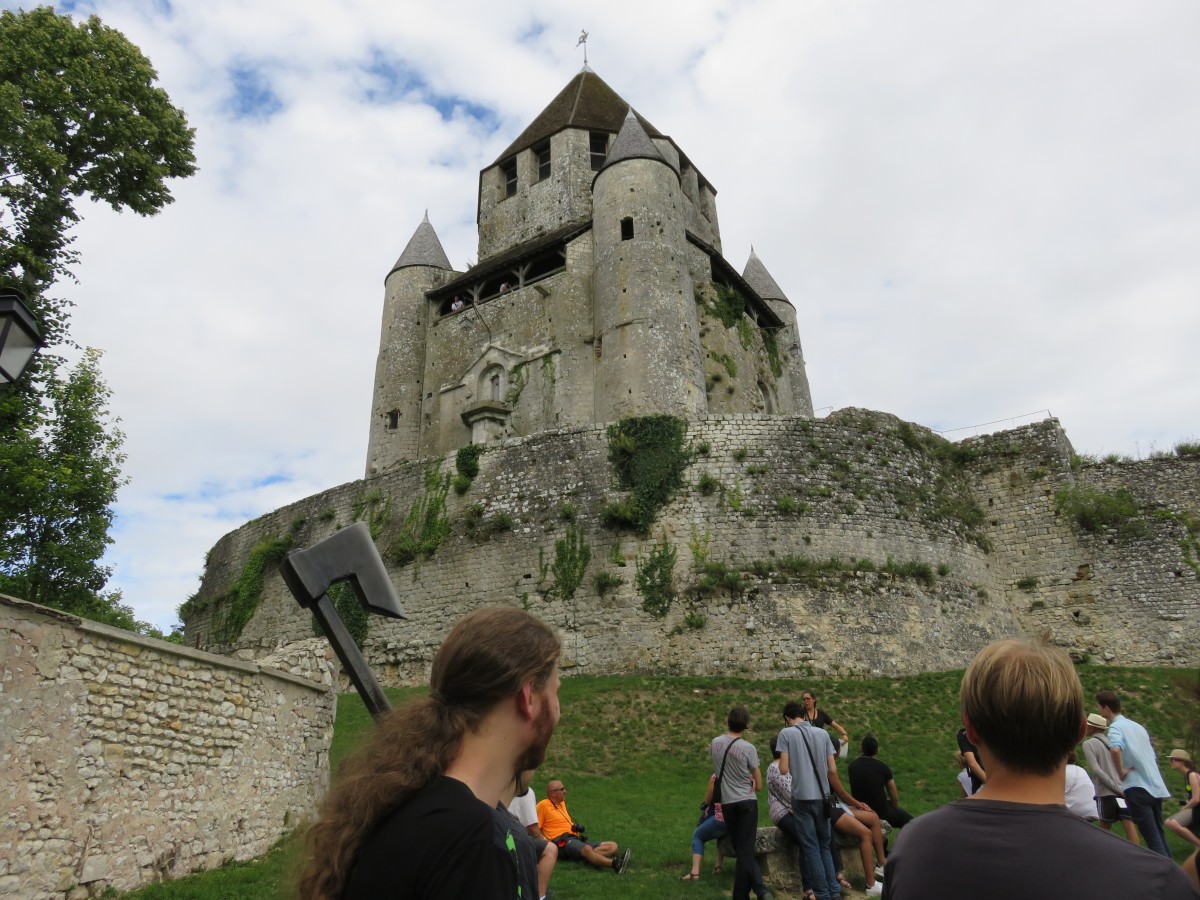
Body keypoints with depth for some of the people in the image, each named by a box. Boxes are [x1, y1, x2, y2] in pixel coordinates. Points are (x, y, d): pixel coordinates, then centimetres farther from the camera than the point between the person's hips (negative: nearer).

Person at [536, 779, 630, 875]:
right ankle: (615, 864, -60)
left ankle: (589, 856, -39)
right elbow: (535, 829, -4)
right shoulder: (543, 805, 0)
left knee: (613, 846, -8)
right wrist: (545, 841, -16)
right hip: (562, 842, -9)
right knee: (587, 849, -40)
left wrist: (576, 827, 12)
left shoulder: (562, 803, 24)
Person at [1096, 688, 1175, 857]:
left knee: (1152, 839, -3)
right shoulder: (1137, 726, 16)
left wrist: (1121, 772, -16)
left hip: (1137, 788, -8)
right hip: (1156, 786, 8)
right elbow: (1152, 755, 23)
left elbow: (1115, 749, -30)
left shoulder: (1116, 727, -11)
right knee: (1159, 834, 20)